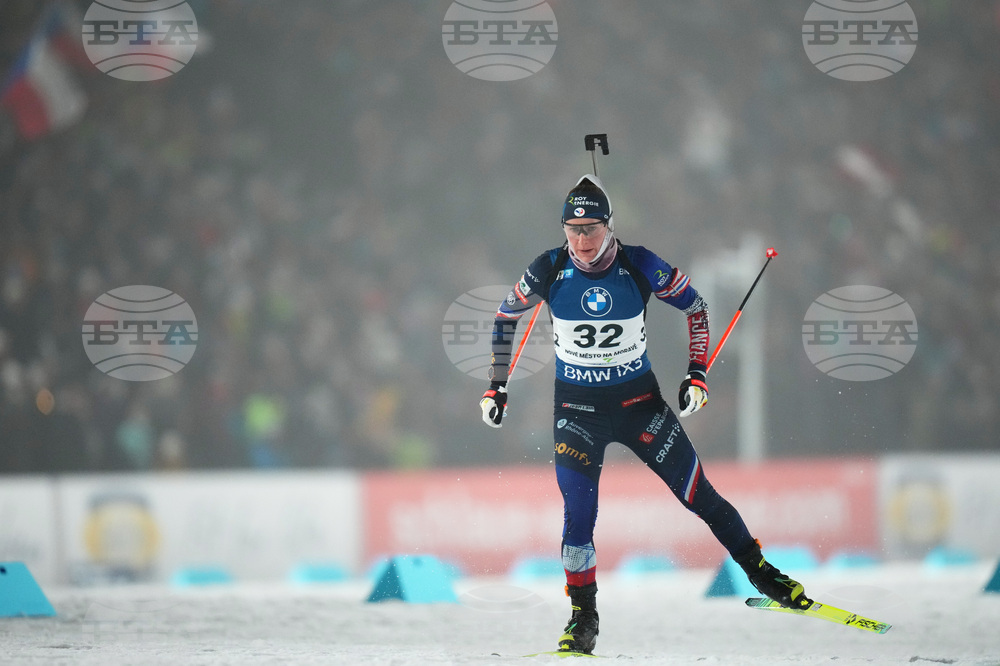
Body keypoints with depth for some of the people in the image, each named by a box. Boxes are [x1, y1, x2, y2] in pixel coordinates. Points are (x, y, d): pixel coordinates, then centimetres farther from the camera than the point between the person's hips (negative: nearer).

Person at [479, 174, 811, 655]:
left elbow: (695, 307, 1)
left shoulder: (640, 267, -15)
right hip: (577, 408, 0)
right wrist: (496, 386, 4)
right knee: (578, 512, -11)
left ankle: (760, 571, 18)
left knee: (697, 494, 1)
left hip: (639, 400, 0)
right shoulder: (549, 271, -13)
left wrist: (698, 373, -5)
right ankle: (583, 618, 5)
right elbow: (506, 317, 5)